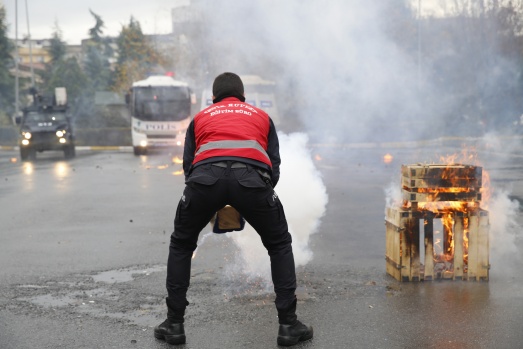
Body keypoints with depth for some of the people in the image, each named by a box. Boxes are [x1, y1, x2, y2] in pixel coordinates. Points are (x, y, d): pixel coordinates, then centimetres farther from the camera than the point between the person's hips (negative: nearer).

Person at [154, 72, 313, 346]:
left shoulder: (200, 118, 36)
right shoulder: (261, 116, 36)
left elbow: (188, 166, 31)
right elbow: (274, 168, 30)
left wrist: (209, 205, 44)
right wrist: (254, 203, 43)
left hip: (206, 177, 1)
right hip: (251, 177, 0)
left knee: (181, 246, 27)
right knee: (279, 246, 24)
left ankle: (174, 324, 26)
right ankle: (288, 324, 20)